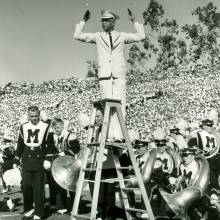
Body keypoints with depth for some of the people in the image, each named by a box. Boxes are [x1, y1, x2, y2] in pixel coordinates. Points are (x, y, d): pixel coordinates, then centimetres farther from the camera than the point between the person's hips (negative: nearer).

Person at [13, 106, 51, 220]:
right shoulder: (23, 127, 10)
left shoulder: (46, 127, -1)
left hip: (40, 161, -3)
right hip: (26, 161, 3)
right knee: (25, 186, 1)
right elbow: (20, 145, 15)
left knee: (38, 188, -1)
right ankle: (28, 210, 21)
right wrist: (16, 161, 14)